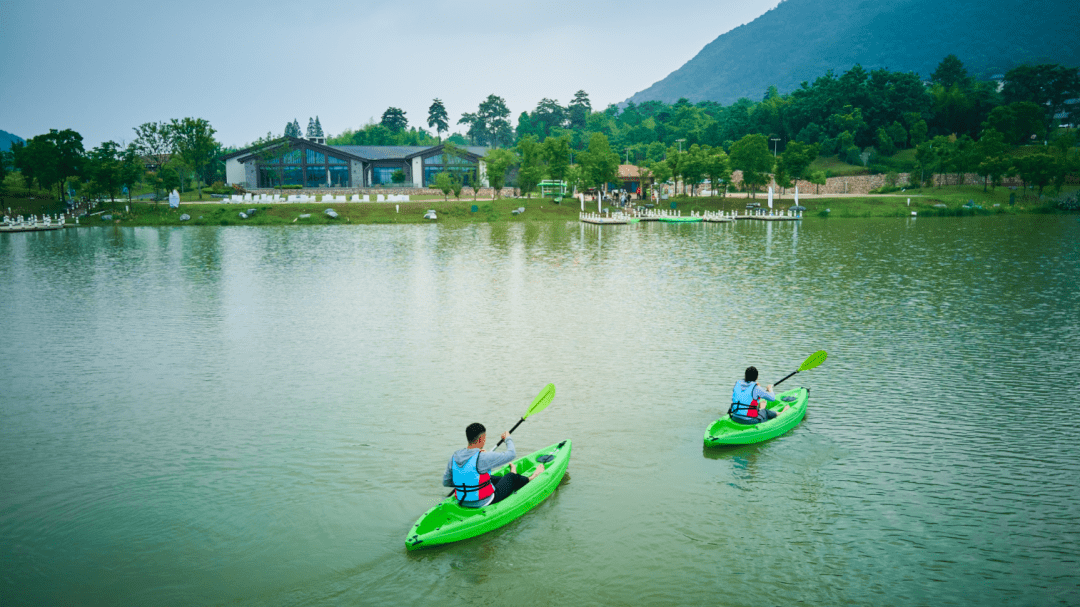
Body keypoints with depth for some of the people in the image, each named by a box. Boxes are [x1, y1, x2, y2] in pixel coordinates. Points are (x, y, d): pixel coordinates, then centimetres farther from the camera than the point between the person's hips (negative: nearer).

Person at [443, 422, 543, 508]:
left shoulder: (454, 457, -8)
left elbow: (446, 482, 1)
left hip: (463, 503, 6)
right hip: (484, 503, -6)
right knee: (511, 477, 18)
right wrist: (508, 439, 6)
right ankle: (530, 480, 49)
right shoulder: (482, 458, -27)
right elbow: (511, 454, -15)